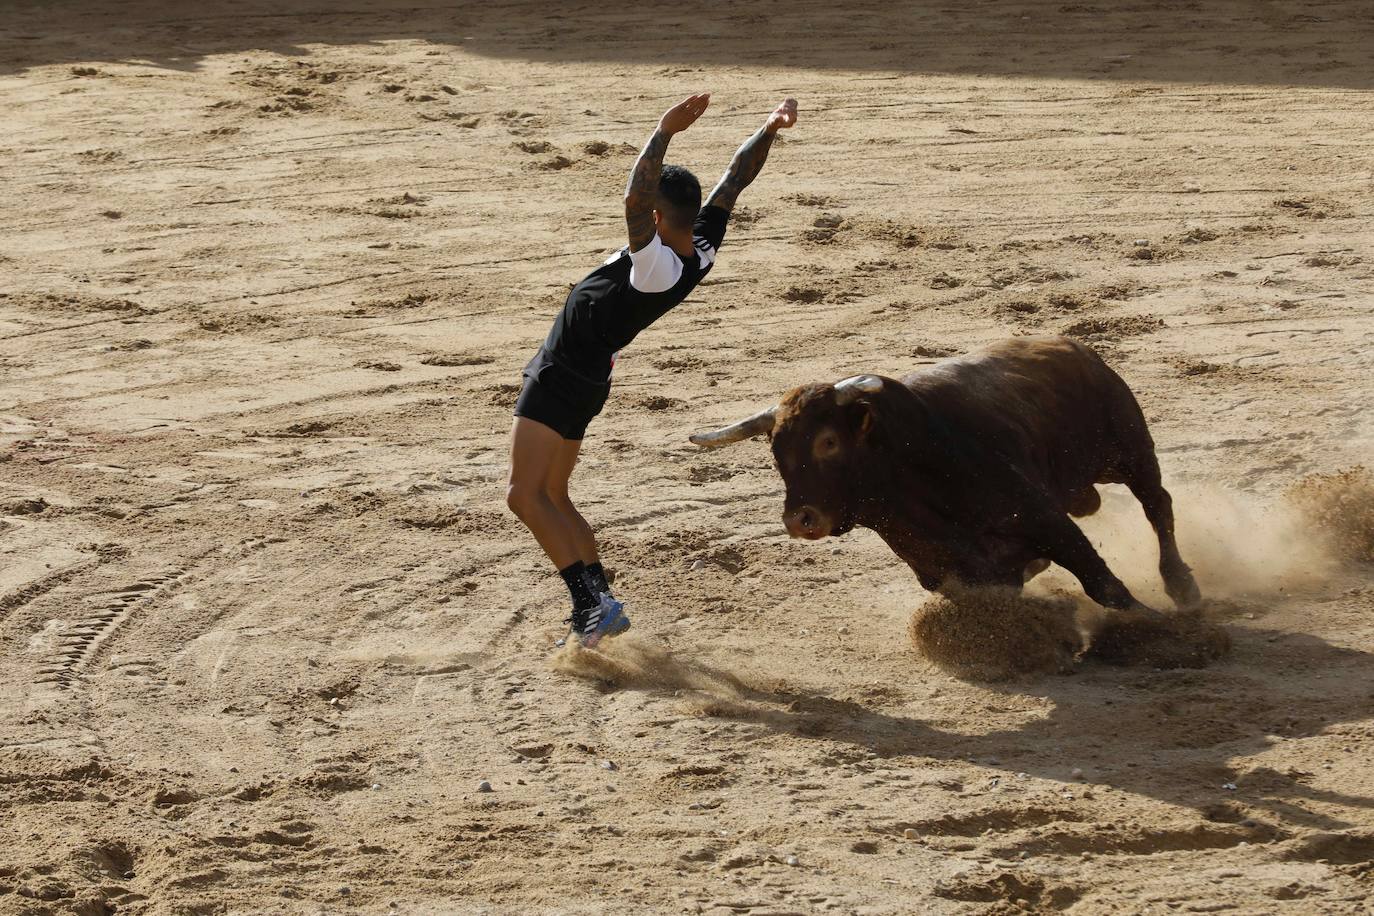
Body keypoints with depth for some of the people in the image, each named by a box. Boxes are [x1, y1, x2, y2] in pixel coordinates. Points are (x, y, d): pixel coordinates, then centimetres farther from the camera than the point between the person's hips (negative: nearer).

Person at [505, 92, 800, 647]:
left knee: (525, 495, -13)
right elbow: (733, 182, 2)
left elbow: (634, 198, -45)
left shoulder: (659, 267, -30)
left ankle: (592, 603, -18)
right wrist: (769, 131, -4)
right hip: (586, 380, 10)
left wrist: (665, 132, -50)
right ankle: (598, 607, 17)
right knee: (552, 498, 18)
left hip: (559, 379, -10)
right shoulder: (702, 252, -6)